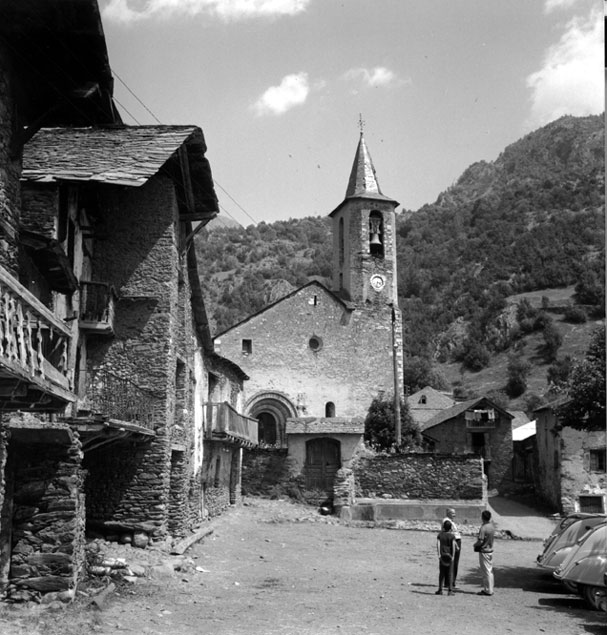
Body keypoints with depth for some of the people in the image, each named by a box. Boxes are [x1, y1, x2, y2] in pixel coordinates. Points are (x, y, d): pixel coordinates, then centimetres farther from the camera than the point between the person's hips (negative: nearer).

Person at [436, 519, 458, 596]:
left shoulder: (440, 535, 3)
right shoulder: (452, 536, -4)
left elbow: (438, 544, -6)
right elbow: (453, 545, -12)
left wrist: (439, 554, -6)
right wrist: (453, 556, -9)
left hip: (442, 555, 2)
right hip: (449, 555, -2)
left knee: (441, 573, 9)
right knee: (450, 573, 3)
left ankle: (440, 590, 10)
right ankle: (450, 590, 0)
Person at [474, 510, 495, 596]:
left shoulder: (483, 528, -21)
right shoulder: (492, 526, 5)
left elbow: (480, 541, -24)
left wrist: (475, 544, -3)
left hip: (484, 551, -8)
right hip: (490, 549, 8)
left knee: (486, 571, -1)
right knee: (490, 570, 14)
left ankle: (488, 590, 4)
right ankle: (489, 588, 22)